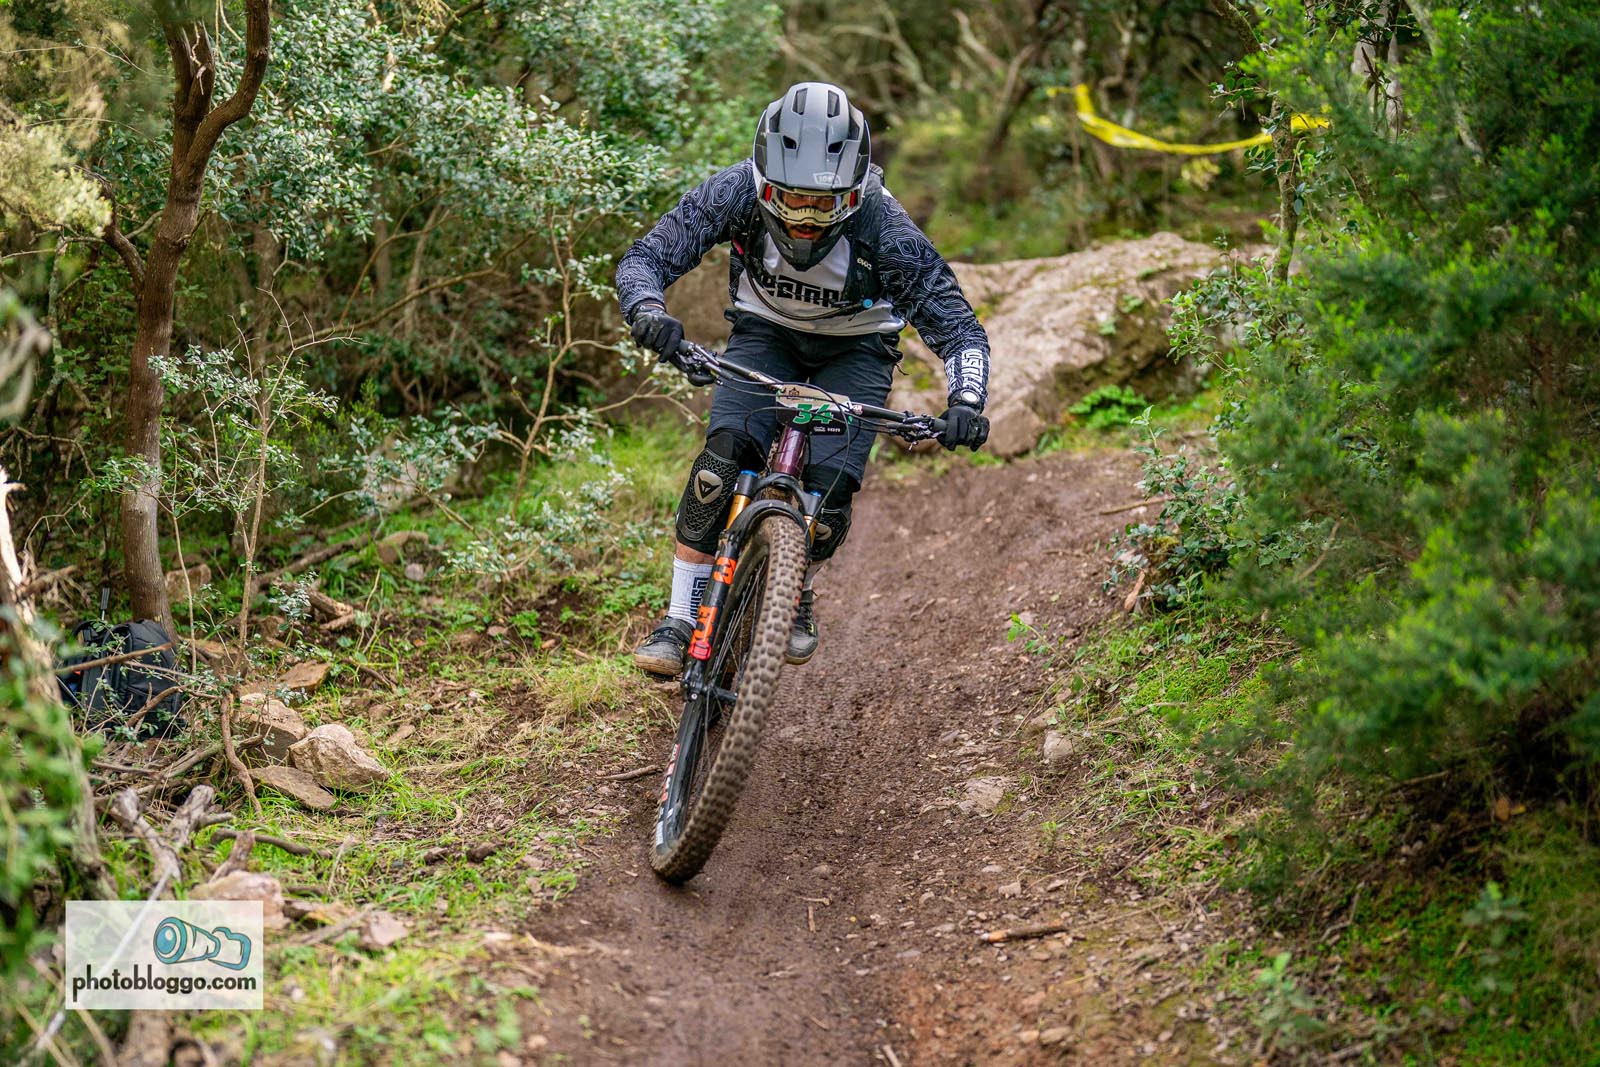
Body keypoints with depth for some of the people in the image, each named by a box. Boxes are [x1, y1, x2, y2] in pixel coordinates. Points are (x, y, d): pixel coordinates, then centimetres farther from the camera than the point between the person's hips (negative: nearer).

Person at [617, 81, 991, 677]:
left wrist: (965, 401, -46)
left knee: (830, 492, -18)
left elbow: (958, 326, -27)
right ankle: (682, 619, -12)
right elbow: (644, 258, -25)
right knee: (724, 456, -23)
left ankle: (797, 593, 15)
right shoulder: (736, 192, -28)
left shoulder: (882, 226, -32)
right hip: (766, 333, 1)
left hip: (854, 349, -1)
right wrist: (648, 312, -48)